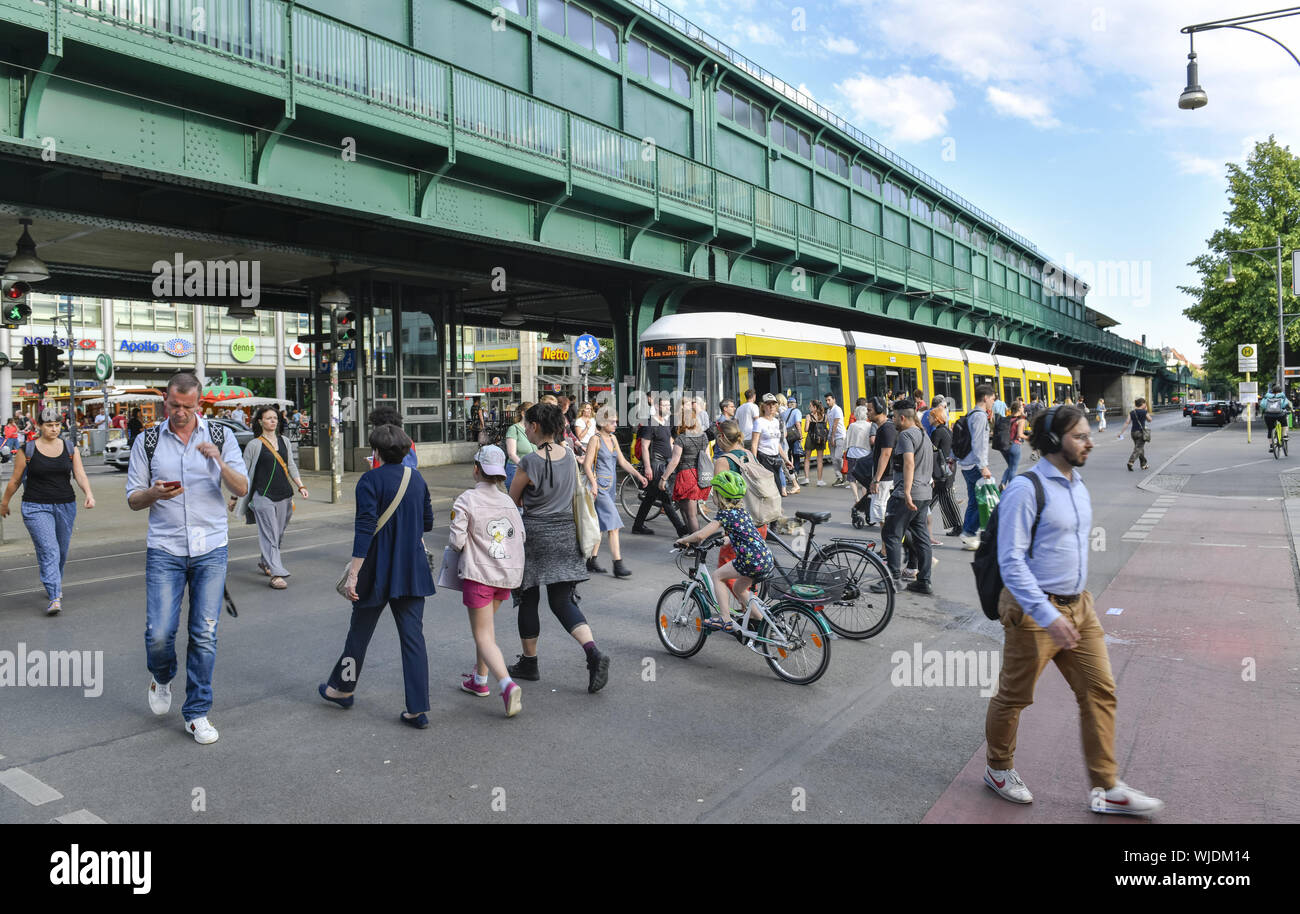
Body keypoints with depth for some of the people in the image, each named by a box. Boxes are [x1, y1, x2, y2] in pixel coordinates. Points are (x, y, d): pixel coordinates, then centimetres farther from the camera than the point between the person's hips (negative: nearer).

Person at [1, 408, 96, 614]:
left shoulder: (70, 449, 5)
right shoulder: (27, 450, -2)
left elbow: (80, 474, -3)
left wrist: (88, 493, -20)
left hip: (65, 506, 3)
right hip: (36, 508, -3)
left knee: (62, 551, 13)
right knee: (49, 551, -14)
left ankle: (54, 585, 38)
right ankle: (55, 598, -18)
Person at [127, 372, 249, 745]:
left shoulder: (220, 436, 4)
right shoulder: (147, 441, 5)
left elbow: (242, 489, -1)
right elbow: (133, 500, 7)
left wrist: (220, 463, -20)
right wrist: (155, 493, -15)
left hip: (211, 549, 0)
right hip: (164, 550, 0)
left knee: (205, 635, 1)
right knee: (159, 633, -5)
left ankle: (197, 713, 14)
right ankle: (161, 678, 30)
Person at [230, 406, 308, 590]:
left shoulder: (284, 441, 11)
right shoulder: (254, 445, -3)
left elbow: (291, 466, 18)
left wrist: (300, 486, 7)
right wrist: (235, 497, 3)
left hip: (284, 495, 5)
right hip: (263, 495, -5)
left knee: (279, 533, 13)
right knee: (269, 534, -8)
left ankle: (265, 562, 35)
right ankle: (276, 573, -9)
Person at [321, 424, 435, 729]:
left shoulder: (370, 480, -11)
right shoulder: (417, 479, 5)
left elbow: (365, 528, -18)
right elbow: (428, 523, 13)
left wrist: (353, 574, -17)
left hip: (378, 571, -4)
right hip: (413, 572, 4)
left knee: (360, 630, 15)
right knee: (413, 636, 4)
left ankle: (342, 688, 36)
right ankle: (418, 710, 2)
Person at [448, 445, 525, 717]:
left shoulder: (465, 500, -9)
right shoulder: (508, 501, 5)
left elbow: (457, 541, -13)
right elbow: (521, 536, 2)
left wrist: (453, 544, 9)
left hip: (479, 574, -5)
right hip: (508, 573, 6)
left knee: (483, 635, -2)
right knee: (485, 625, 24)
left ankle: (508, 685, -20)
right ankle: (480, 679, 32)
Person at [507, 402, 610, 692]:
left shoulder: (530, 462, -15)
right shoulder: (570, 456, 3)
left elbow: (512, 500, -3)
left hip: (535, 534, -5)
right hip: (566, 531, 6)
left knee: (528, 599, 12)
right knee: (562, 601, 8)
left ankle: (529, 662, 24)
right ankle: (594, 653, -11)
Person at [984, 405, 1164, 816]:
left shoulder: (1076, 483, 8)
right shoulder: (1026, 488, -19)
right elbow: (1011, 563, -22)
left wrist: (1080, 599, 21)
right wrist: (1047, 615, -27)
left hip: (1078, 605, 8)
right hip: (1034, 610, -8)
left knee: (1100, 692, 8)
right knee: (1014, 697, 8)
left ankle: (1105, 788, 19)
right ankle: (998, 769, 30)